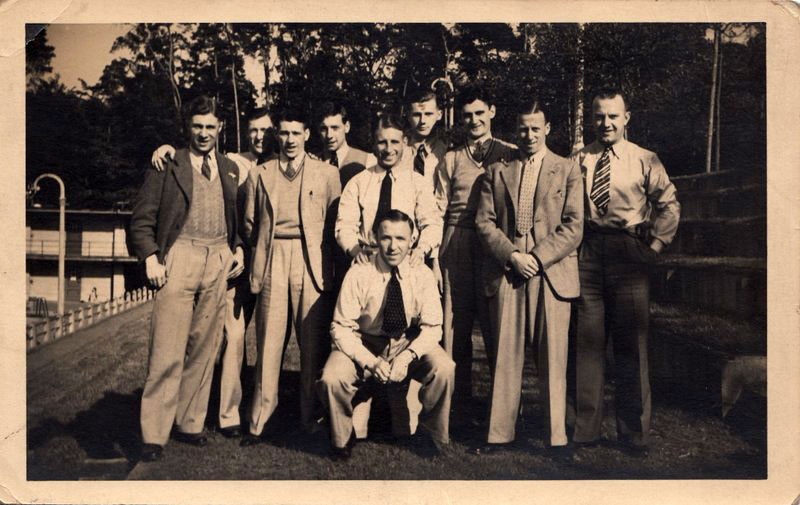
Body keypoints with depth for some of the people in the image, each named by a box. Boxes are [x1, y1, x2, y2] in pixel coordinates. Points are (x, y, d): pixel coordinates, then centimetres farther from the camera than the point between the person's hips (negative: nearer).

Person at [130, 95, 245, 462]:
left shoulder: (230, 169, 18)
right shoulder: (167, 165, 5)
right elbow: (142, 219, 2)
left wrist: (238, 248, 7)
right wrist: (151, 258, -9)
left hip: (220, 260, 4)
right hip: (179, 258, -4)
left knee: (204, 349, 6)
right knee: (167, 352, -7)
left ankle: (189, 424, 18)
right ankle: (154, 436, 1)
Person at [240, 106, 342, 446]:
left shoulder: (327, 174, 9)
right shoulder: (259, 175, 14)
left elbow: (335, 224, 7)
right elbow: (249, 225, 18)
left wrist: (327, 264, 2)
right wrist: (264, 252, 9)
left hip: (312, 264, -1)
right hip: (272, 264, 1)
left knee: (313, 344, -1)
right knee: (269, 342, -1)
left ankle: (310, 418, 10)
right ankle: (259, 421, 7)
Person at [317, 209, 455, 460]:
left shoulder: (423, 275, -9)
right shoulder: (359, 274, -14)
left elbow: (432, 327, -9)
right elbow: (341, 327, -14)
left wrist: (408, 356, -27)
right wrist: (369, 360, -28)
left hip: (409, 343, 1)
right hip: (365, 344, -1)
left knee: (443, 368, -28)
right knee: (331, 378, -29)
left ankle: (432, 435, 0)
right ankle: (342, 439, 3)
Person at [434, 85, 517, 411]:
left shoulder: (510, 155, 9)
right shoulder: (451, 159, 15)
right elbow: (438, 209, 12)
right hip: (457, 246, 2)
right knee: (455, 322, 3)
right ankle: (458, 403, 14)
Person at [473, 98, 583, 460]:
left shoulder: (567, 171, 10)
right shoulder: (496, 172, 14)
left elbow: (573, 227, 1)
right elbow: (484, 222, 6)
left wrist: (537, 257, -10)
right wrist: (512, 256, -8)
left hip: (551, 273, -1)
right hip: (505, 273, 1)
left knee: (552, 359, 0)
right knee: (505, 356, 3)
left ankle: (557, 438, 10)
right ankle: (500, 433, 13)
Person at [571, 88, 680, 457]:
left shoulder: (645, 160, 6)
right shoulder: (578, 159, 9)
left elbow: (669, 206, 7)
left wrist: (654, 245, 0)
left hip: (628, 254, -1)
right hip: (587, 253, 1)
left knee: (631, 343, 2)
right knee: (587, 341, 3)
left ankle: (633, 433, 14)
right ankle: (585, 428, 14)